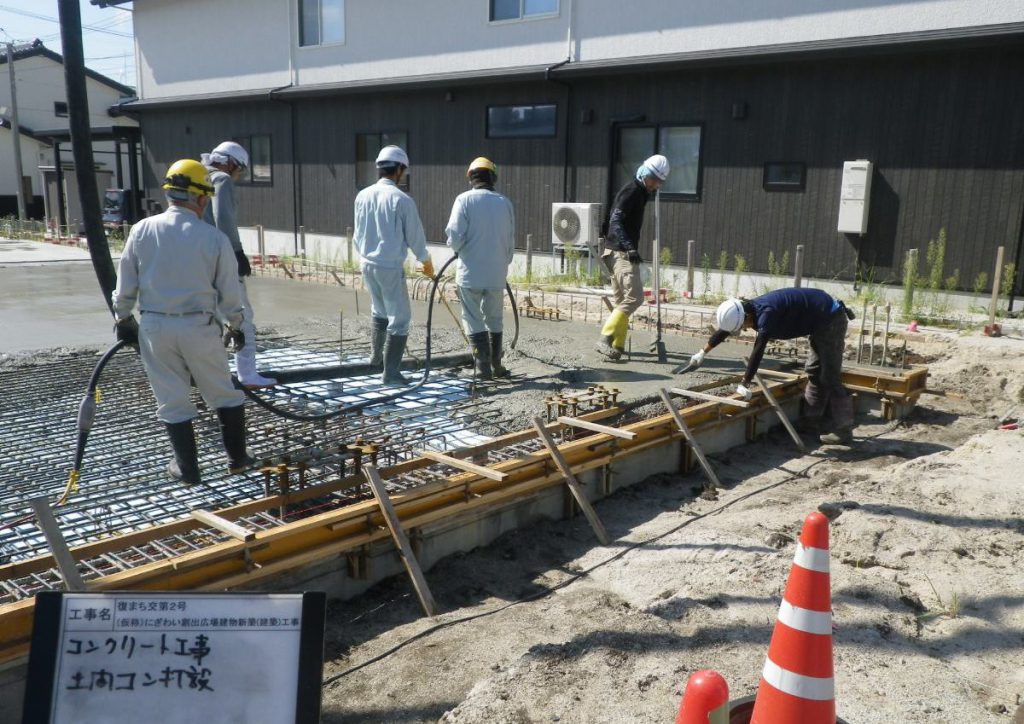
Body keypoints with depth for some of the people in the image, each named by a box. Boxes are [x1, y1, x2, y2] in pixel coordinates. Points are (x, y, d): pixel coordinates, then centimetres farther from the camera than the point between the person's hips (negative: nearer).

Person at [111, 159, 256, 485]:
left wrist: (123, 319, 19)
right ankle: (237, 457, 24)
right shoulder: (214, 237, -7)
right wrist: (235, 325, 14)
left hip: (155, 327, 2)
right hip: (199, 326, -2)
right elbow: (229, 291, -2)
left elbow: (125, 285, 4)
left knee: (173, 401, 12)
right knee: (224, 394, 15)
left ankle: (187, 468, 19)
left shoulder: (142, 230, -2)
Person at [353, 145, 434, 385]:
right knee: (399, 319, 2)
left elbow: (358, 233, 11)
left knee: (380, 311, 27)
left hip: (367, 264, 7)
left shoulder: (363, 196, 2)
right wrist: (426, 261, 10)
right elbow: (415, 236, -7)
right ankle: (390, 372, 1)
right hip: (391, 267, -6)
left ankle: (376, 355, 38)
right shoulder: (402, 199, -15)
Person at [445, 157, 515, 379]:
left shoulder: (464, 199, -7)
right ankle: (496, 365, 22)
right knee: (494, 319, 16)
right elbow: (510, 242, 9)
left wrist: (458, 249, 10)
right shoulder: (505, 203, 4)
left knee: (474, 320, 6)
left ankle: (483, 365, 0)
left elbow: (455, 236, -13)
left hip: (470, 272, -3)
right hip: (496, 273, 3)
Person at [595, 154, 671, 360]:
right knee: (634, 297, -16)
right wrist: (629, 247, -34)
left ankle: (617, 345, 13)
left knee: (623, 300, 10)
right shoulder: (630, 191, -12)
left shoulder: (641, 192, 18)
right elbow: (616, 222, -24)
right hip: (621, 252, -10)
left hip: (624, 252, 10)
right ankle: (605, 339, -20)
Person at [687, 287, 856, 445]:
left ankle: (843, 432, -7)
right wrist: (702, 353, 21)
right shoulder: (751, 307, -2)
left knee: (830, 377, -9)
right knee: (814, 372, 17)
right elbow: (724, 330, 12)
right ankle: (810, 420, 27)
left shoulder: (767, 312, -30)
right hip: (820, 322, 10)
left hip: (830, 319, -10)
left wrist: (744, 384, -31)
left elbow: (758, 351, -33)